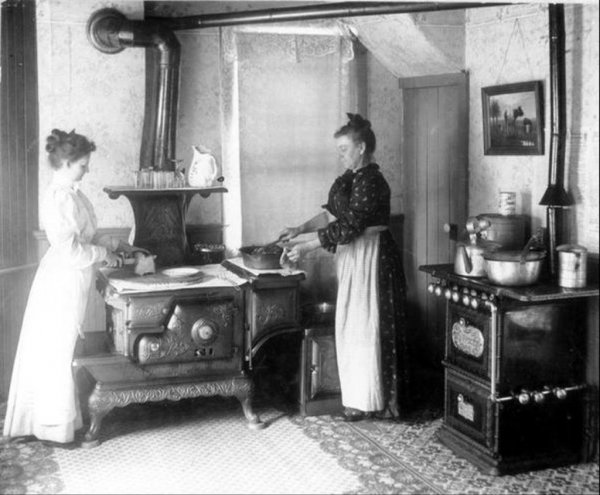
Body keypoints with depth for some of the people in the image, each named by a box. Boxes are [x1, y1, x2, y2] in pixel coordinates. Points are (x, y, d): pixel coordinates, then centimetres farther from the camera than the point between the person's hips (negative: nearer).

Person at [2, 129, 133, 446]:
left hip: (67, 282, 10)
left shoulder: (68, 193, 10)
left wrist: (115, 244, 15)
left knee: (51, 352, 15)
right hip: (63, 285, -9)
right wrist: (104, 254, -11)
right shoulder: (62, 199, -20)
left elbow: (82, 237, 21)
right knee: (57, 353, 0)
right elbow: (71, 251, -24)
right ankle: (54, 427, 11)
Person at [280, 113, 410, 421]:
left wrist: (306, 246, -20)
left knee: (367, 326, -2)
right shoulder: (349, 179, 10)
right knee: (354, 326, 13)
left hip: (370, 258, -9)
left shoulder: (370, 181, -19)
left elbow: (348, 227, -23)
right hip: (352, 258, 9)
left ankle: (372, 402, 8)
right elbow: (332, 214, 15)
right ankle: (360, 396, 23)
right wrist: (300, 229, 4)